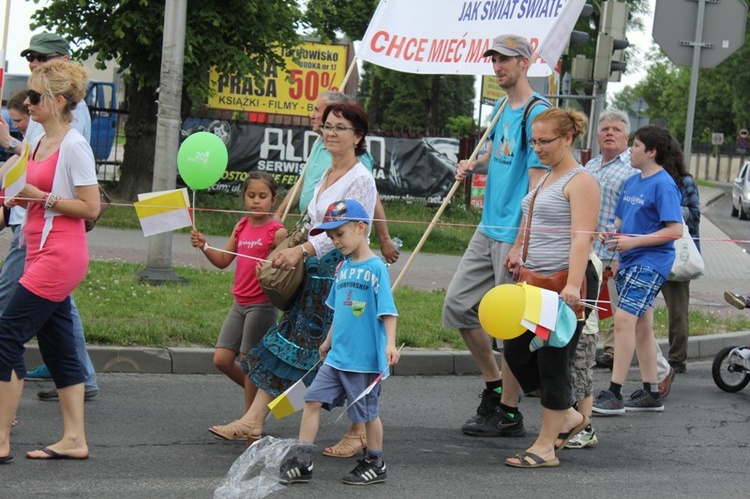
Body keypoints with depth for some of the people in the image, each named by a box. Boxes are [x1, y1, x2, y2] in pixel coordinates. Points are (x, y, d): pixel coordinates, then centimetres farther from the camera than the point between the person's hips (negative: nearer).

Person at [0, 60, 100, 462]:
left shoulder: (73, 146, -13)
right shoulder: (41, 142, 13)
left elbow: (90, 208, -15)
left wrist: (42, 198, -18)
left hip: (60, 255, -9)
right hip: (41, 251, 9)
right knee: (57, 347, 10)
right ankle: (74, 439, 14)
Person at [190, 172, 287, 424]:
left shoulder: (277, 232, -10)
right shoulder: (242, 227, 10)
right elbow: (223, 260, 10)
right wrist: (204, 246, -6)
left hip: (262, 304, -7)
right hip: (240, 302, 7)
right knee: (221, 359, 4)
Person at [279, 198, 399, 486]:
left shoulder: (375, 267, -11)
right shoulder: (343, 268, 10)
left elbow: (387, 311, -16)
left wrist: (390, 344, -26)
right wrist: (329, 341, 28)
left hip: (364, 358, -7)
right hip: (337, 356, 7)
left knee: (367, 411, 5)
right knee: (313, 399, 2)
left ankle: (375, 464, 22)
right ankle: (302, 462, 7)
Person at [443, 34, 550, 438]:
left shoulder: (536, 114, -14)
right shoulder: (502, 110, 13)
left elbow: (537, 180, -19)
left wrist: (523, 244, -23)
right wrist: (474, 163, 10)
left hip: (516, 234, -9)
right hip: (488, 230, 9)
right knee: (458, 305, 12)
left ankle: (508, 412, 7)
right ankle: (493, 384, 25)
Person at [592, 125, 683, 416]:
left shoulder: (663, 185, -12)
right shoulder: (632, 182, 13)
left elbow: (675, 230, -18)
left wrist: (634, 241, -20)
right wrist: (611, 235, 0)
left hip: (650, 262, -9)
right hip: (629, 261, 9)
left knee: (624, 319, -16)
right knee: (642, 326, 12)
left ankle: (614, 395, -15)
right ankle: (651, 394, 21)